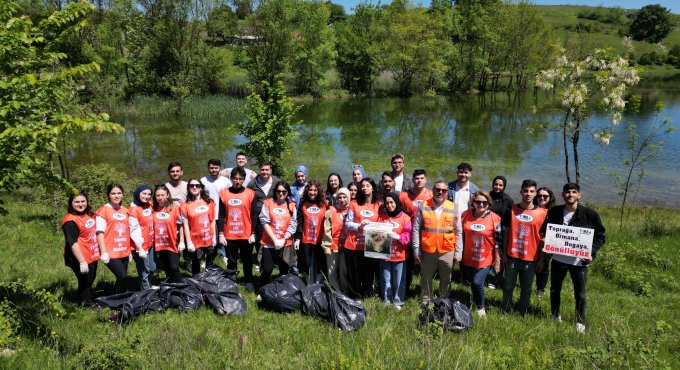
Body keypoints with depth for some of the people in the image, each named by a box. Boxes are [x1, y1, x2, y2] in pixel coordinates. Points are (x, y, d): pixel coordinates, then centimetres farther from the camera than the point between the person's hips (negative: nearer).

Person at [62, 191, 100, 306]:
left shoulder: (89, 214, 4)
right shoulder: (70, 221, -22)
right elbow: (73, 243, -24)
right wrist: (82, 262, -25)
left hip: (92, 256, 9)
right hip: (80, 259, -8)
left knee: (90, 281, 22)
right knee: (85, 283, 7)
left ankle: (90, 303, 39)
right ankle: (87, 305, 23)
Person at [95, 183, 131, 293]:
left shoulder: (125, 211, 12)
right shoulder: (103, 210, -5)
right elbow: (100, 232, -9)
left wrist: (129, 250, 16)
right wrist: (103, 252, -15)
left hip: (124, 252, 6)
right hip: (111, 253, -6)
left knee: (121, 279, 10)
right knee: (122, 276, -18)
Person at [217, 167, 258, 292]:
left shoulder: (250, 194, -1)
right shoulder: (223, 194, 1)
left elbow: (254, 215, 0)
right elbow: (221, 216, 2)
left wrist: (253, 233, -4)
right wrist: (221, 234, -3)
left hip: (246, 235, 0)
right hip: (229, 235, 1)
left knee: (247, 260, 11)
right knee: (231, 261, 12)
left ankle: (249, 282, 25)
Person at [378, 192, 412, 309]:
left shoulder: (405, 217, -4)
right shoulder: (382, 216, 6)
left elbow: (408, 236, -7)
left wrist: (398, 237, -22)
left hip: (399, 255, -2)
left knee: (399, 280, 5)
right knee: (386, 280, 11)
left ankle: (398, 302, 20)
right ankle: (386, 302, 24)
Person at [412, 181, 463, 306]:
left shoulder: (453, 208, 0)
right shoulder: (423, 207, -2)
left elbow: (459, 232, 3)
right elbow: (416, 229, -1)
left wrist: (458, 252, 0)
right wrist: (416, 250, -4)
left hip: (447, 252, 1)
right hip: (427, 251, 0)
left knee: (445, 279, 13)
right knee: (426, 278, 12)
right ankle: (425, 302, 28)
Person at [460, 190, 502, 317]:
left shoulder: (495, 219, -12)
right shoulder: (466, 214, -5)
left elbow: (498, 241, -7)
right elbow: (461, 234, 4)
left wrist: (497, 259, -5)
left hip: (485, 259, -3)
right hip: (468, 258, 4)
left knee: (477, 283, -11)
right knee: (471, 281, 19)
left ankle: (481, 307, 16)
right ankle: (476, 299, 49)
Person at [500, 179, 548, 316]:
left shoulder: (541, 213, -4)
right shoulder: (512, 210, 0)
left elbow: (543, 238, 1)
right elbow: (506, 232, 6)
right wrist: (504, 253, 4)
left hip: (530, 258, -1)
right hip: (512, 256, 1)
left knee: (526, 289, 11)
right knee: (508, 287, 10)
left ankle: (522, 314, 26)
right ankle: (505, 312, 26)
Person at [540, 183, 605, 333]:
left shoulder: (590, 214, -9)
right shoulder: (554, 212, -1)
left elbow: (600, 236, -2)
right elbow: (544, 231, 12)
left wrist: (592, 252, -15)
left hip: (579, 261, -3)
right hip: (558, 258, 3)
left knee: (580, 293, 7)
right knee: (555, 289, 17)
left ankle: (580, 322, 25)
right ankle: (555, 316, 37)